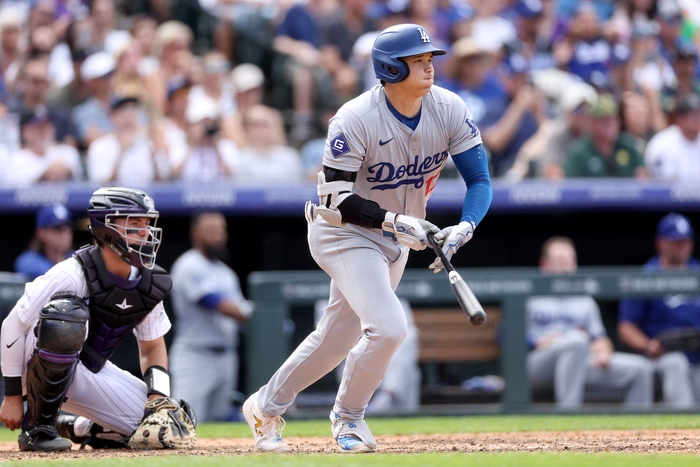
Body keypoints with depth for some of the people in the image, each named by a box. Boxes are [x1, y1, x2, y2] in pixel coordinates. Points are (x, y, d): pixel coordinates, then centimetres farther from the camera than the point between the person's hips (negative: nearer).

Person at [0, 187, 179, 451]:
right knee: (67, 314, -39)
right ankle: (37, 428, -23)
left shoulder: (149, 283, -5)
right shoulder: (71, 274, -24)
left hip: (93, 374, 7)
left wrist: (157, 397, -7)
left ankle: (78, 427, 18)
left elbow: (152, 347, 10)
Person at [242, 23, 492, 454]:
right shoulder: (355, 120, -25)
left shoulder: (449, 109, -12)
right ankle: (348, 415, 3)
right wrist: (393, 220, -33)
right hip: (345, 234, -6)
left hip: (396, 239, 6)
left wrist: (464, 229, -30)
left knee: (339, 337, 14)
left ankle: (266, 407, 34)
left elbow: (480, 180, -11)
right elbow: (335, 199, -22)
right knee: (388, 326, -22)